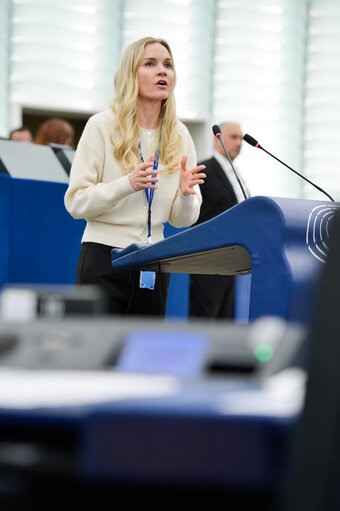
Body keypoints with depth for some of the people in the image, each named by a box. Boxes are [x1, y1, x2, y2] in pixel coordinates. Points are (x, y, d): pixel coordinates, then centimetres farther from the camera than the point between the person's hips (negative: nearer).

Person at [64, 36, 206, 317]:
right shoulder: (103, 126, -3)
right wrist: (128, 184, -22)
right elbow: (76, 203, -9)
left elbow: (182, 219, 10)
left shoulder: (179, 135, 9)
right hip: (104, 259, -4)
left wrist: (186, 194, -11)